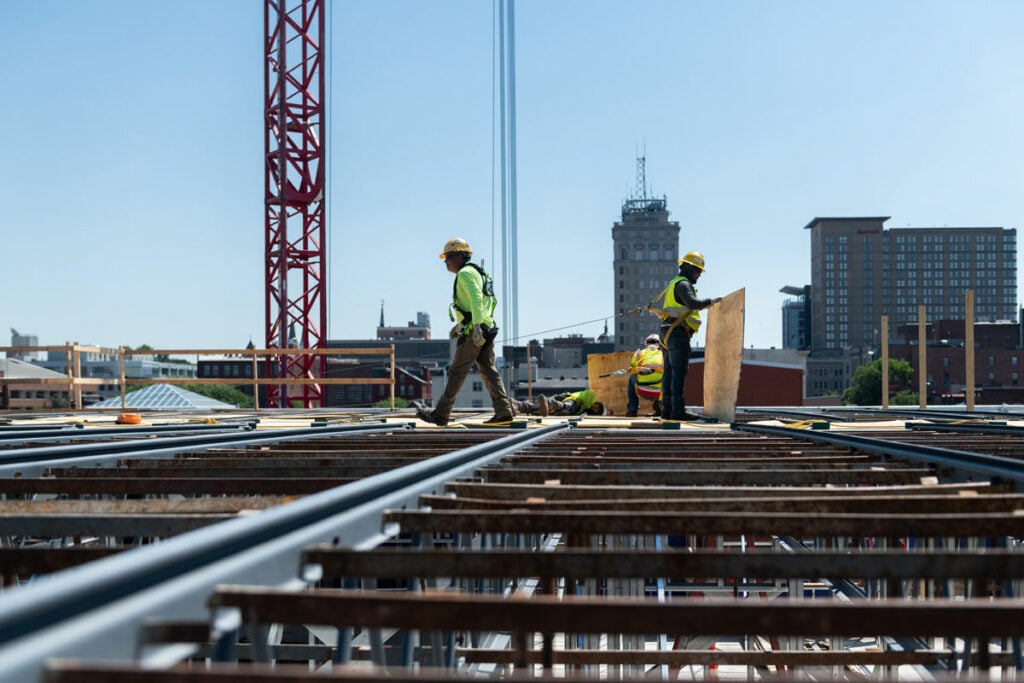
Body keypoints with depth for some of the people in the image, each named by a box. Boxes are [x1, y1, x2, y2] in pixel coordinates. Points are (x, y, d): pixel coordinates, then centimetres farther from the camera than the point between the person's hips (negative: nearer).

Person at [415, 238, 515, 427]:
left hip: (473, 332, -9)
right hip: (486, 330, 9)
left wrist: (476, 326, -31)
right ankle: (504, 412, -1)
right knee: (489, 371, 5)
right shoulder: (476, 272, 22)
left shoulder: (465, 273, -9)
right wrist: (459, 324, 36)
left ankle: (440, 414, 3)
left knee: (456, 373, -3)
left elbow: (476, 299, -23)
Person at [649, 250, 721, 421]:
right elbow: (693, 303, -25)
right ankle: (678, 410, -15)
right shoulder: (683, 284, -9)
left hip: (668, 333, 10)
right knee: (679, 372, -12)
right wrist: (711, 301, -18)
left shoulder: (674, 283, 24)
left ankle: (667, 410, 7)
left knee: (669, 372, 7)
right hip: (678, 332, -10)